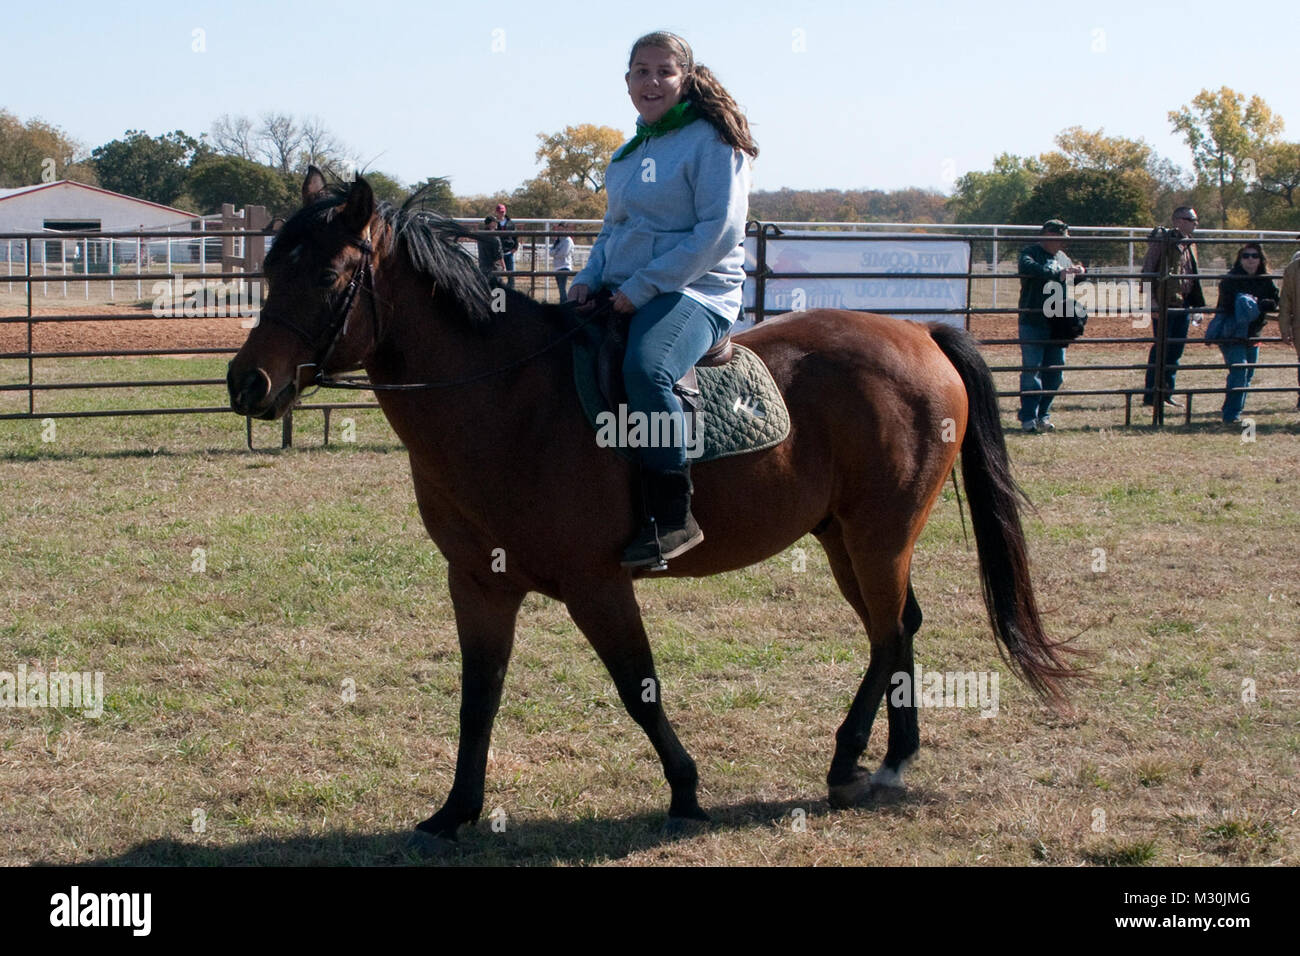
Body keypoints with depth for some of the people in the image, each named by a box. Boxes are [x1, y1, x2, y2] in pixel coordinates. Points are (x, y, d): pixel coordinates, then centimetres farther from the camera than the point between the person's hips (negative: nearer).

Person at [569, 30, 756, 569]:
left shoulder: (710, 142, -7)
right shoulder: (629, 153, 18)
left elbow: (720, 231, -15)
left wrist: (643, 286, -18)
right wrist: (589, 277, 7)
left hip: (696, 292, -9)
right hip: (622, 296, 9)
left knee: (644, 367, -38)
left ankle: (673, 518, -33)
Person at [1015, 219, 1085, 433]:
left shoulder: (1062, 258, 17)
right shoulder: (1030, 253, -5)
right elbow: (1028, 267, -28)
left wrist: (1077, 272, 2)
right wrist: (1058, 274, -34)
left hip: (1057, 325, 7)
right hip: (1033, 324, -7)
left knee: (1055, 373, 8)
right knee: (1031, 371, -7)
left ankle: (1043, 415, 19)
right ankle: (1028, 418, -3)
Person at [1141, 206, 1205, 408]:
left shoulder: (1189, 244, 16)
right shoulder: (1161, 240, -9)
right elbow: (1148, 270, -11)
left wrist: (1198, 305, 19)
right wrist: (1152, 300, -19)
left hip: (1183, 304, 8)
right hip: (1164, 305, -8)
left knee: (1177, 349, 10)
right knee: (1161, 347, -4)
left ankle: (1166, 393, 19)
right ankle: (1151, 395, 2)